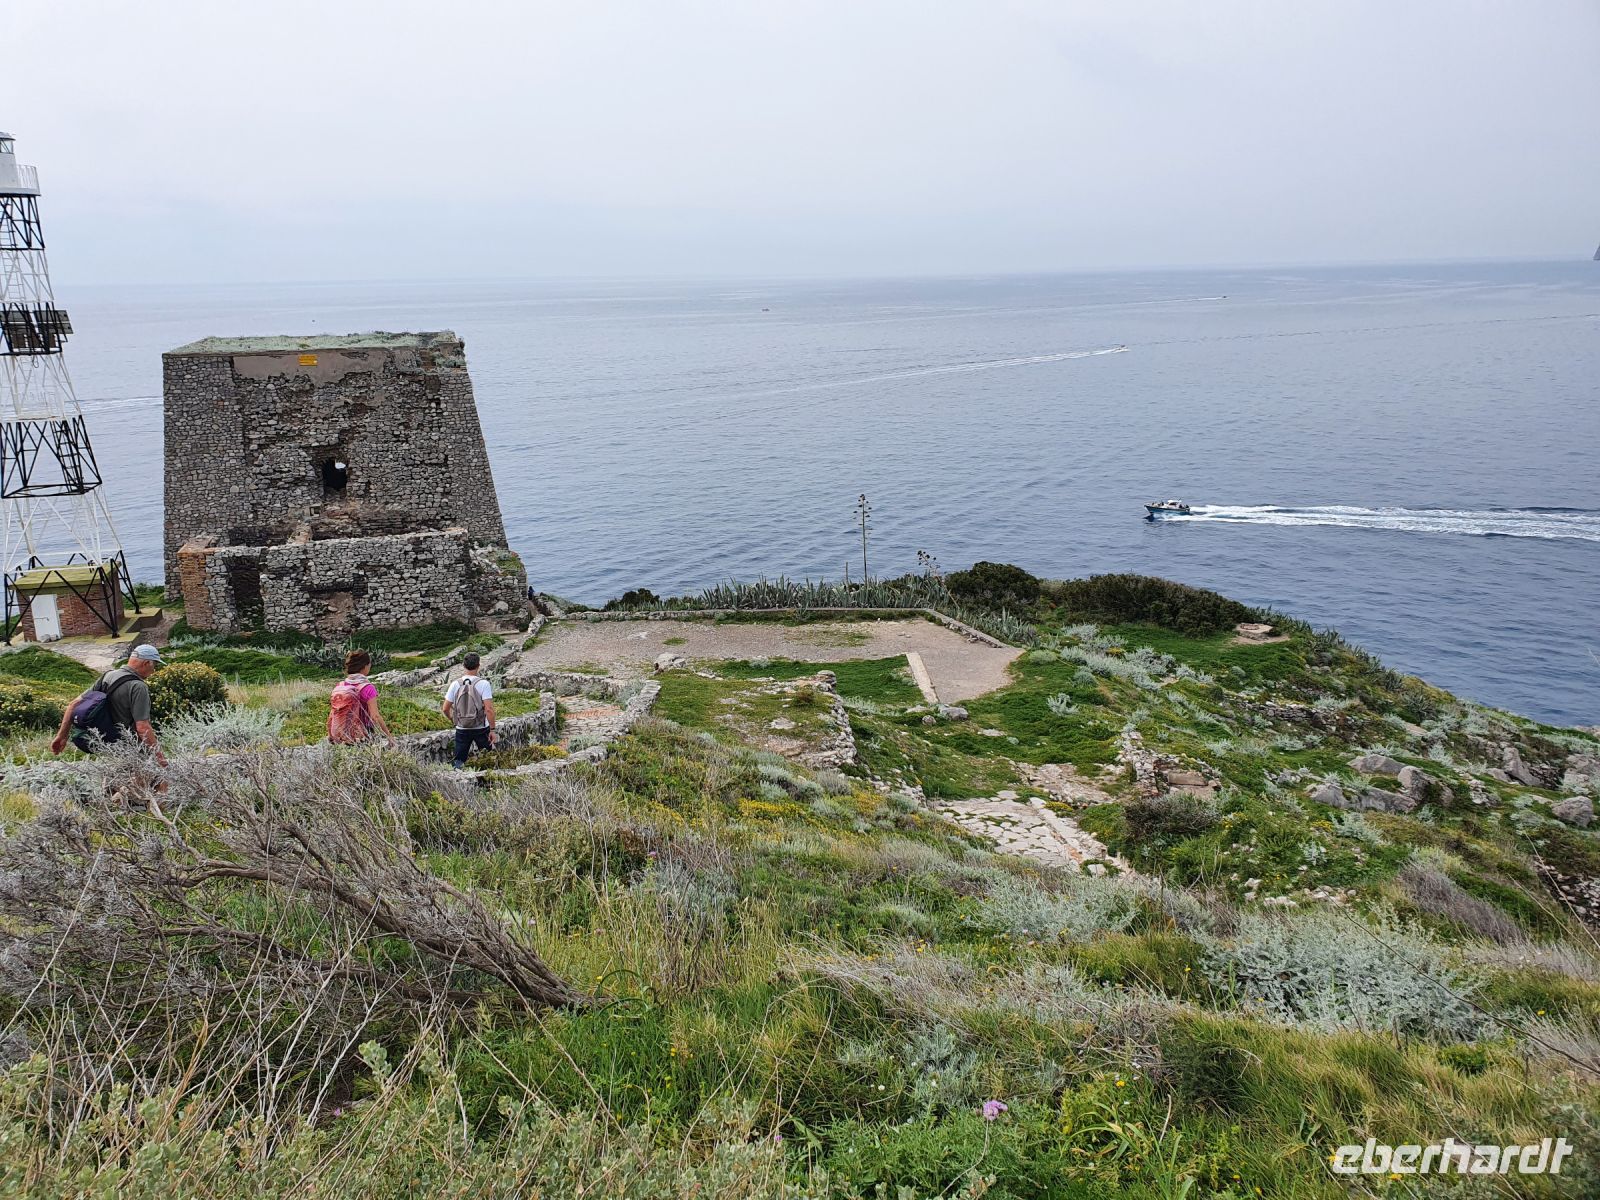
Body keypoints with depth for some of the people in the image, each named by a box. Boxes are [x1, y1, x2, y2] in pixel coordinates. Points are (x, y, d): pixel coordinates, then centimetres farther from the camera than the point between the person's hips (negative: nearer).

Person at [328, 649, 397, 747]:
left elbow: (332, 714, 9)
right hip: (361, 738, -6)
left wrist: (331, 736, 20)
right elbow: (375, 716, -18)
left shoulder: (339, 686, 5)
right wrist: (389, 736, -12)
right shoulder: (367, 688, -12)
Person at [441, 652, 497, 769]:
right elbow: (489, 709, -18)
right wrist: (492, 730, -10)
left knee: (459, 760, 11)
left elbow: (445, 709, 1)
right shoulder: (483, 684, -12)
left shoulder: (455, 684, -3)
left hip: (462, 729, 2)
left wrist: (453, 719, 21)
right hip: (481, 728, -2)